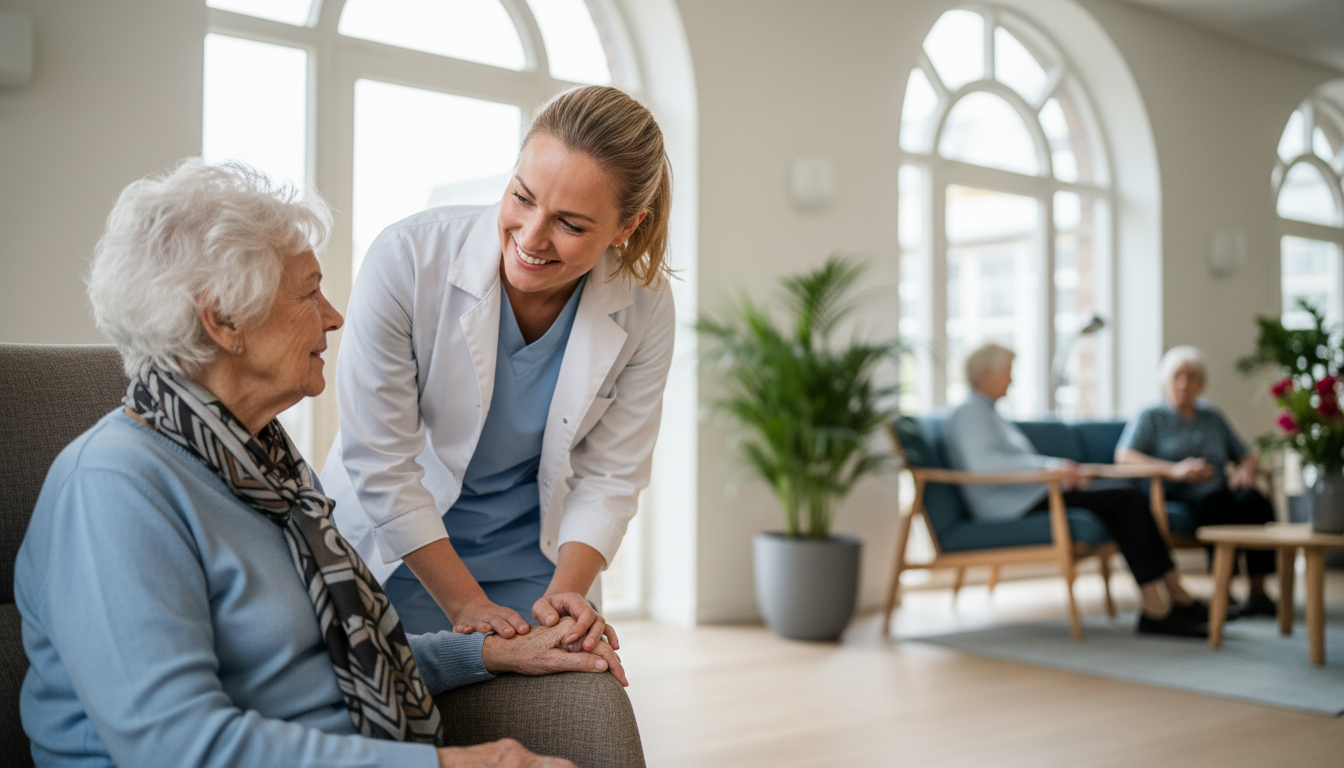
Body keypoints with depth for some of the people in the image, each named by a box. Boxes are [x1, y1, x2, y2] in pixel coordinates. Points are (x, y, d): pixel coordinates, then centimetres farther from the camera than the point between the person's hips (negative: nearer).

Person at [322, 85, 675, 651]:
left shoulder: (645, 312, -15)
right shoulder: (407, 259, -24)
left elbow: (608, 478, -6)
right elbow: (379, 462, -18)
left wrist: (564, 591, -21)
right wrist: (464, 604, -18)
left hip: (532, 564, 2)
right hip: (393, 559, -2)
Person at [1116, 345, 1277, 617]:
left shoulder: (1213, 418, 27)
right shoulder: (1150, 418, 14)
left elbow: (1248, 457, 26)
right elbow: (1124, 456, -3)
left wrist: (1246, 469, 0)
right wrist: (1174, 470, -16)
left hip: (1219, 491, 4)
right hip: (1175, 494, -4)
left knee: (1254, 500, -31)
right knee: (1214, 499, -37)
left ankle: (1258, 591, -32)